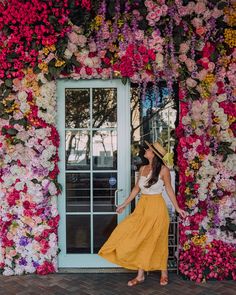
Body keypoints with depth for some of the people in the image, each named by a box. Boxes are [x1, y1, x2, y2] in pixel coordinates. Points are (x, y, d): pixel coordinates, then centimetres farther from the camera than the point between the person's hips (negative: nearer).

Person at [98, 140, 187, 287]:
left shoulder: (163, 170, -10)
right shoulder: (142, 169, 5)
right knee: (140, 240, 7)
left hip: (157, 207, -5)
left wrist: (177, 208, 0)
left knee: (157, 241, 6)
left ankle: (164, 272, 27)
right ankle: (140, 275, 18)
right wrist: (125, 204, 18)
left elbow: (169, 189, -1)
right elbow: (136, 188, 14)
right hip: (142, 207, 5)